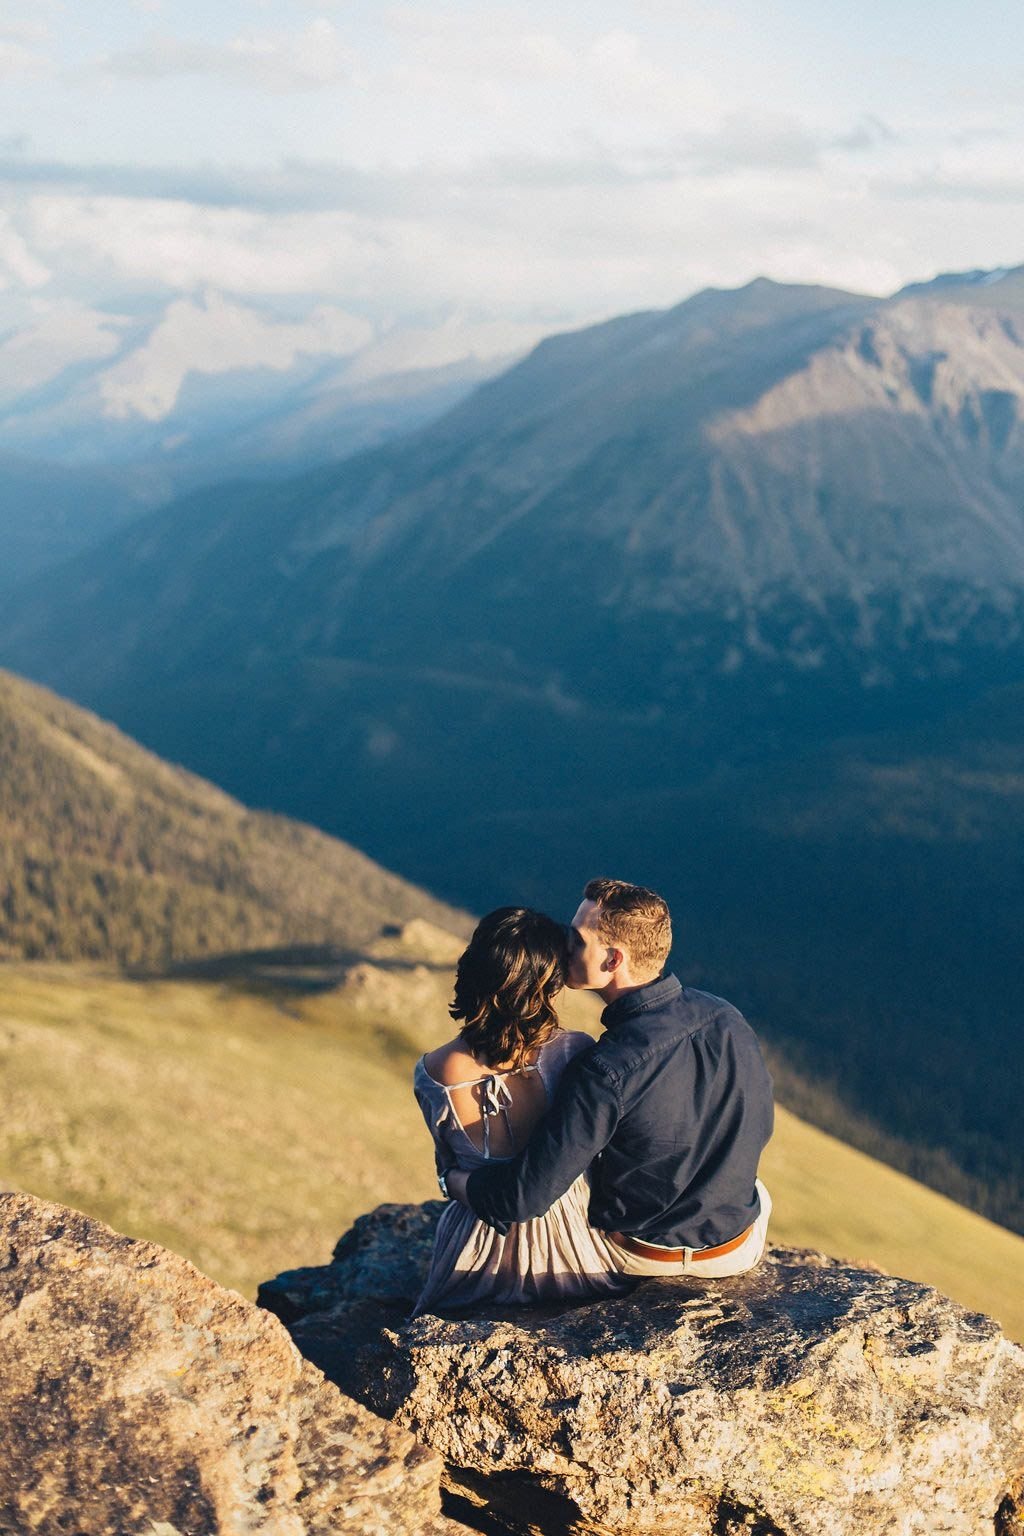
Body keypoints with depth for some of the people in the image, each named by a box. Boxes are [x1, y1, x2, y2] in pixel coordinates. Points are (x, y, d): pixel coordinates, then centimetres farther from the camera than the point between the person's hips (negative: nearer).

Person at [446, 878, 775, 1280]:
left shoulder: (605, 1073, -32)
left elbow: (524, 1198, -27)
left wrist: (452, 1179, -8)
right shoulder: (729, 1018, -16)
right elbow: (759, 1129, 2)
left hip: (640, 1257, -4)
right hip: (737, 1253, 4)